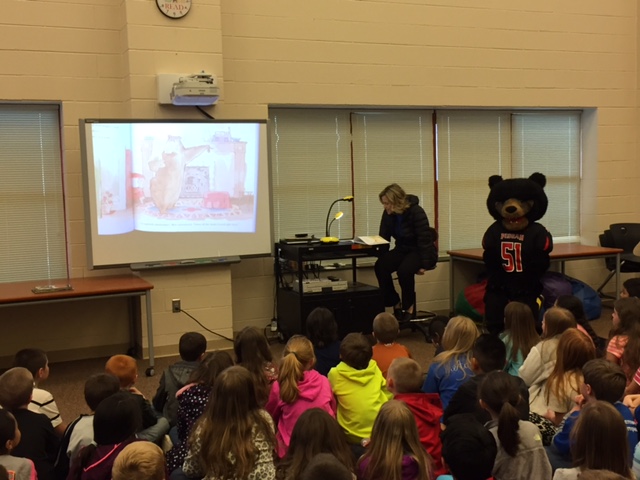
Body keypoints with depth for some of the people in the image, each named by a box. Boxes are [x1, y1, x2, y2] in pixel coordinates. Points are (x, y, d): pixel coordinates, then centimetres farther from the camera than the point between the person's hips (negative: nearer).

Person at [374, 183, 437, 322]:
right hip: (402, 250, 6)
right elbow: (383, 238, 3)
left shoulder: (416, 212, -22)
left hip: (423, 252, -6)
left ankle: (409, 307, -12)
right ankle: (396, 304, -9)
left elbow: (424, 239, -21)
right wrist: (382, 257, -12)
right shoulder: (388, 214, -4)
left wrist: (424, 265, -22)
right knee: (380, 266, -22)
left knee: (404, 269, -35)